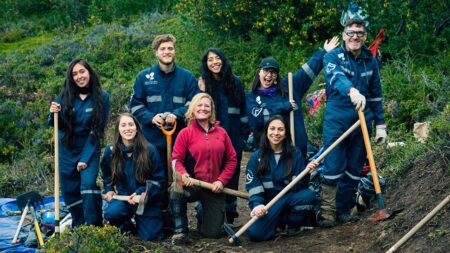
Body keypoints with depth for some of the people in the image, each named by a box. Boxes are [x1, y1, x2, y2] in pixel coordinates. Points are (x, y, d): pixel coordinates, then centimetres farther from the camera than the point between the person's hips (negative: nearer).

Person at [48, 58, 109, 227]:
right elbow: (57, 125, 3)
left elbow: (97, 130, -10)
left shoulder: (102, 97, -11)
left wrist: (85, 158, -14)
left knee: (88, 184, -23)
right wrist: (54, 114, -20)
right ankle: (78, 227, 24)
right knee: (70, 191, 7)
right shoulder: (65, 96, -5)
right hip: (66, 151, 3)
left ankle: (94, 227, -17)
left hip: (89, 149, -3)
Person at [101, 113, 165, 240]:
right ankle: (127, 228, 6)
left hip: (147, 200, -1)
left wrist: (143, 193, -22)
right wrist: (109, 190, 3)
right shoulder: (111, 151, -2)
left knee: (149, 236, -11)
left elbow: (159, 180, -8)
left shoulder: (149, 150, -11)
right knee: (111, 213, -32)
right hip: (122, 197, 1)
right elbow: (106, 176, 19)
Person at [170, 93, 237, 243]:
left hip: (215, 188, 3)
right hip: (193, 184, -3)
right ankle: (180, 231, -21)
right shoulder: (185, 133, -1)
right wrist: (183, 174, -27)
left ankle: (203, 212, 36)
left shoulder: (221, 133, 7)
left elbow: (231, 159, 8)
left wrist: (222, 180, -6)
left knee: (213, 233, -1)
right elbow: (176, 159, -6)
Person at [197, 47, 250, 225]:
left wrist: (245, 134, 6)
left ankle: (230, 213, 12)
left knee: (232, 173, 4)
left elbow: (243, 110, 10)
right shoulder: (203, 84, 4)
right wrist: (202, 93, -13)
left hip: (233, 138, 1)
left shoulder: (235, 82, 8)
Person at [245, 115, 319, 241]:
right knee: (255, 233, -29)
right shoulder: (256, 157, -3)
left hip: (290, 199, 1)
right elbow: (253, 187, -8)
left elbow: (298, 186, -7)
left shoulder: (295, 154, -1)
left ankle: (293, 224, -1)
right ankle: (279, 221, 6)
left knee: (309, 195, -32)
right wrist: (257, 205, -25)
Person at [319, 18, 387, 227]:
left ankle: (344, 210, 19)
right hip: (336, 121, -5)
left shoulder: (370, 61, 10)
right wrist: (352, 90, -48)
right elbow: (336, 77, -28)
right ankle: (328, 212, 0)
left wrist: (380, 124, 15)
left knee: (354, 169, 8)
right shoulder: (333, 57, -5)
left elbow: (375, 94, 17)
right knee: (333, 168, -7)